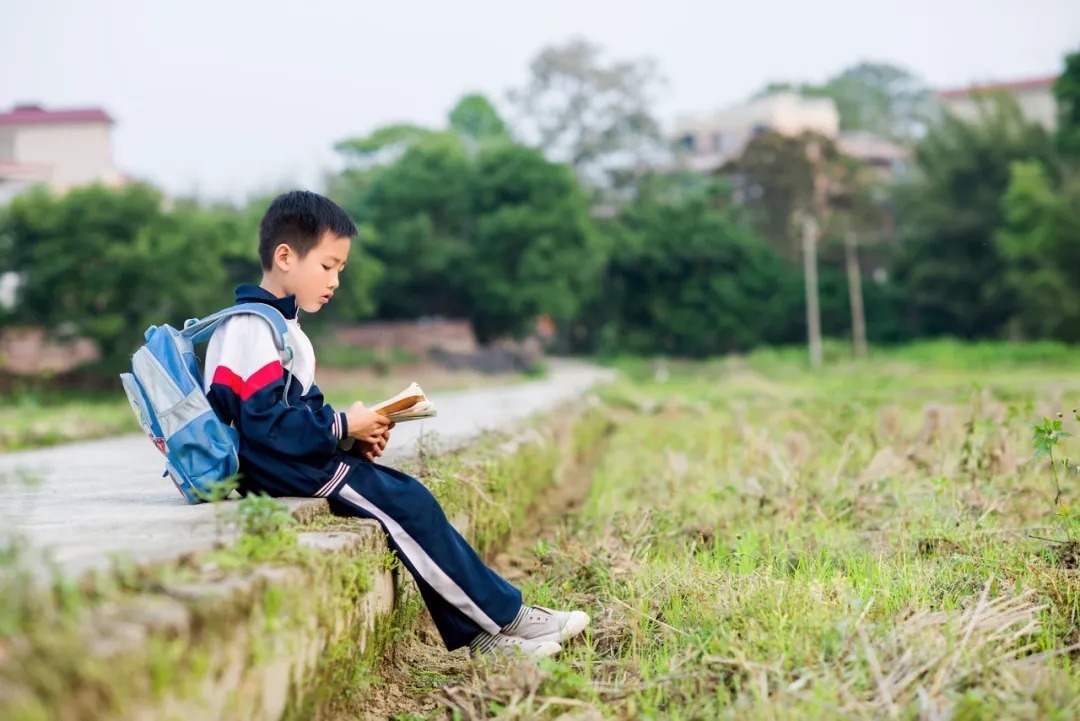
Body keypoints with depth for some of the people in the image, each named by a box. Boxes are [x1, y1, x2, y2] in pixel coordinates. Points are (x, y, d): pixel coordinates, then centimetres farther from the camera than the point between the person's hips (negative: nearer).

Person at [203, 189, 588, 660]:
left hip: (295, 461, 10)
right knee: (409, 506, -13)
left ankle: (478, 634, 0)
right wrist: (344, 426, -17)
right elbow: (266, 424, -26)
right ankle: (505, 617, -3)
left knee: (407, 494, 2)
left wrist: (353, 436, 0)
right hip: (281, 469, -10)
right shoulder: (254, 328, -17)